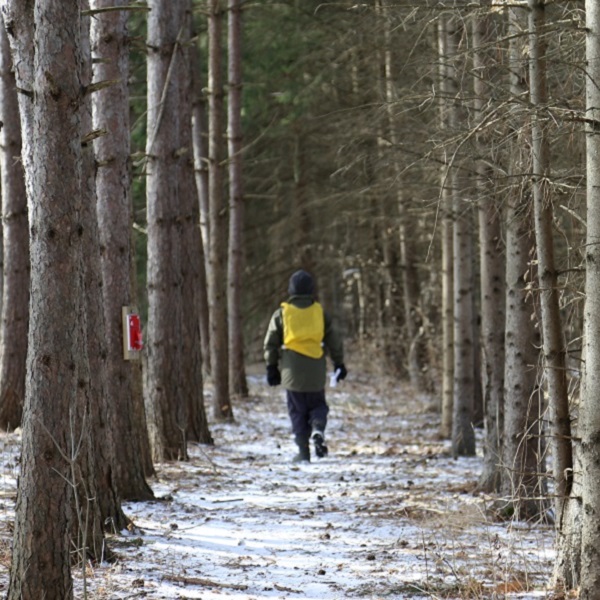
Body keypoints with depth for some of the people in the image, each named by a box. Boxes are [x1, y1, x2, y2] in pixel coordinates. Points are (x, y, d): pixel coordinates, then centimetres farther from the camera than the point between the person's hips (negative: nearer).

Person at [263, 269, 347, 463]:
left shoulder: (281, 313, 1)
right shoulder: (320, 312, 4)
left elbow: (271, 343, 3)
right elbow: (334, 340, 9)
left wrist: (272, 367, 11)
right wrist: (339, 363, 18)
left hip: (292, 372, -1)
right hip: (315, 372, 1)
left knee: (297, 411, 8)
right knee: (318, 405, 15)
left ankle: (303, 450, 0)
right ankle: (317, 429, -15)